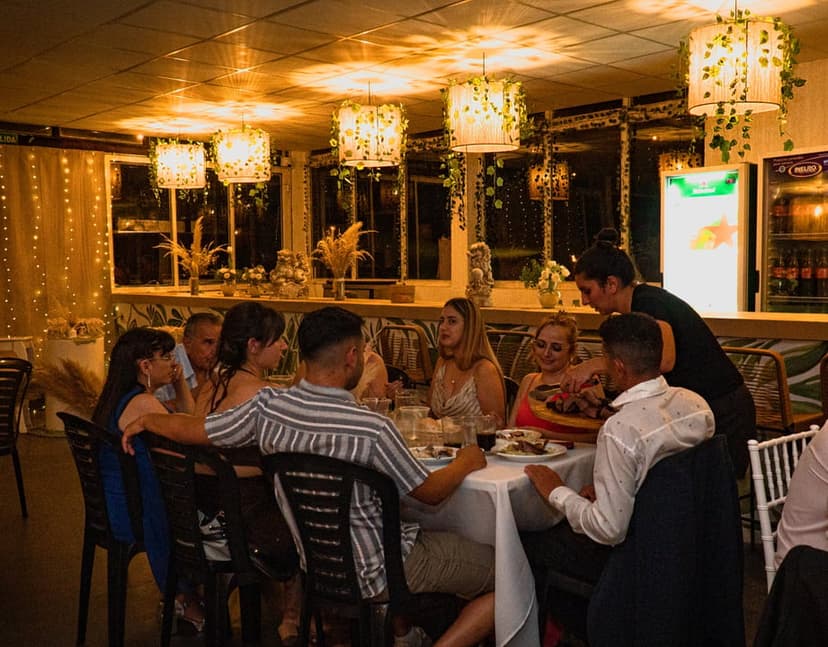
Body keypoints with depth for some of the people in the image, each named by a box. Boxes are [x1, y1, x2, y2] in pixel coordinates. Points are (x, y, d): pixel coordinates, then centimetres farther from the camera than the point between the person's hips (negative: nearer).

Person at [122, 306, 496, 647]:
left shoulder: (267, 407, -13)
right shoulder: (372, 429, -28)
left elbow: (191, 430, -1)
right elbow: (430, 492, -15)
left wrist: (145, 420, 19)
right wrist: (466, 463, 6)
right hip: (377, 569, -7)